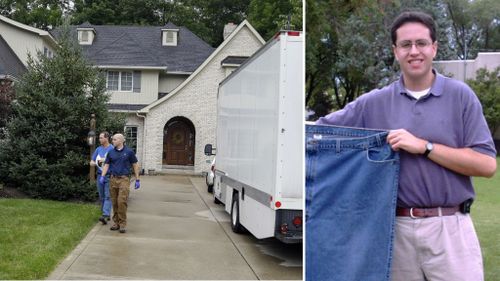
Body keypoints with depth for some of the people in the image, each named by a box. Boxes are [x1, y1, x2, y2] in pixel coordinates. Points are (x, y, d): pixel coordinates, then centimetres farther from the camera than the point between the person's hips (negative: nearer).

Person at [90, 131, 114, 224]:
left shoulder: (112, 149, -4)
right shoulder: (98, 149, 12)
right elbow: (91, 162, 17)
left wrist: (105, 160, -16)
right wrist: (96, 163, -6)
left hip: (109, 176, -6)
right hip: (100, 175, 6)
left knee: (108, 196, -12)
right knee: (102, 197, 11)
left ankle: (105, 216, -20)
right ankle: (106, 215, 22)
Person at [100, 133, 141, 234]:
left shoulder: (129, 152, 2)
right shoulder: (111, 153, 11)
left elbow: (135, 165, 6)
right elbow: (106, 165, 10)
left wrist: (137, 180, 3)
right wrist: (102, 176, -6)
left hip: (124, 179, -4)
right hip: (113, 179, 4)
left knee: (122, 201, -13)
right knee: (114, 202, 6)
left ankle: (123, 224, -5)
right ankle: (116, 223, 17)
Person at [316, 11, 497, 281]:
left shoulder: (460, 96, 0)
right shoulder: (375, 102, 4)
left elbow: (487, 165, -5)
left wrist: (424, 146, -14)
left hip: (450, 228, -1)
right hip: (397, 229, 2)